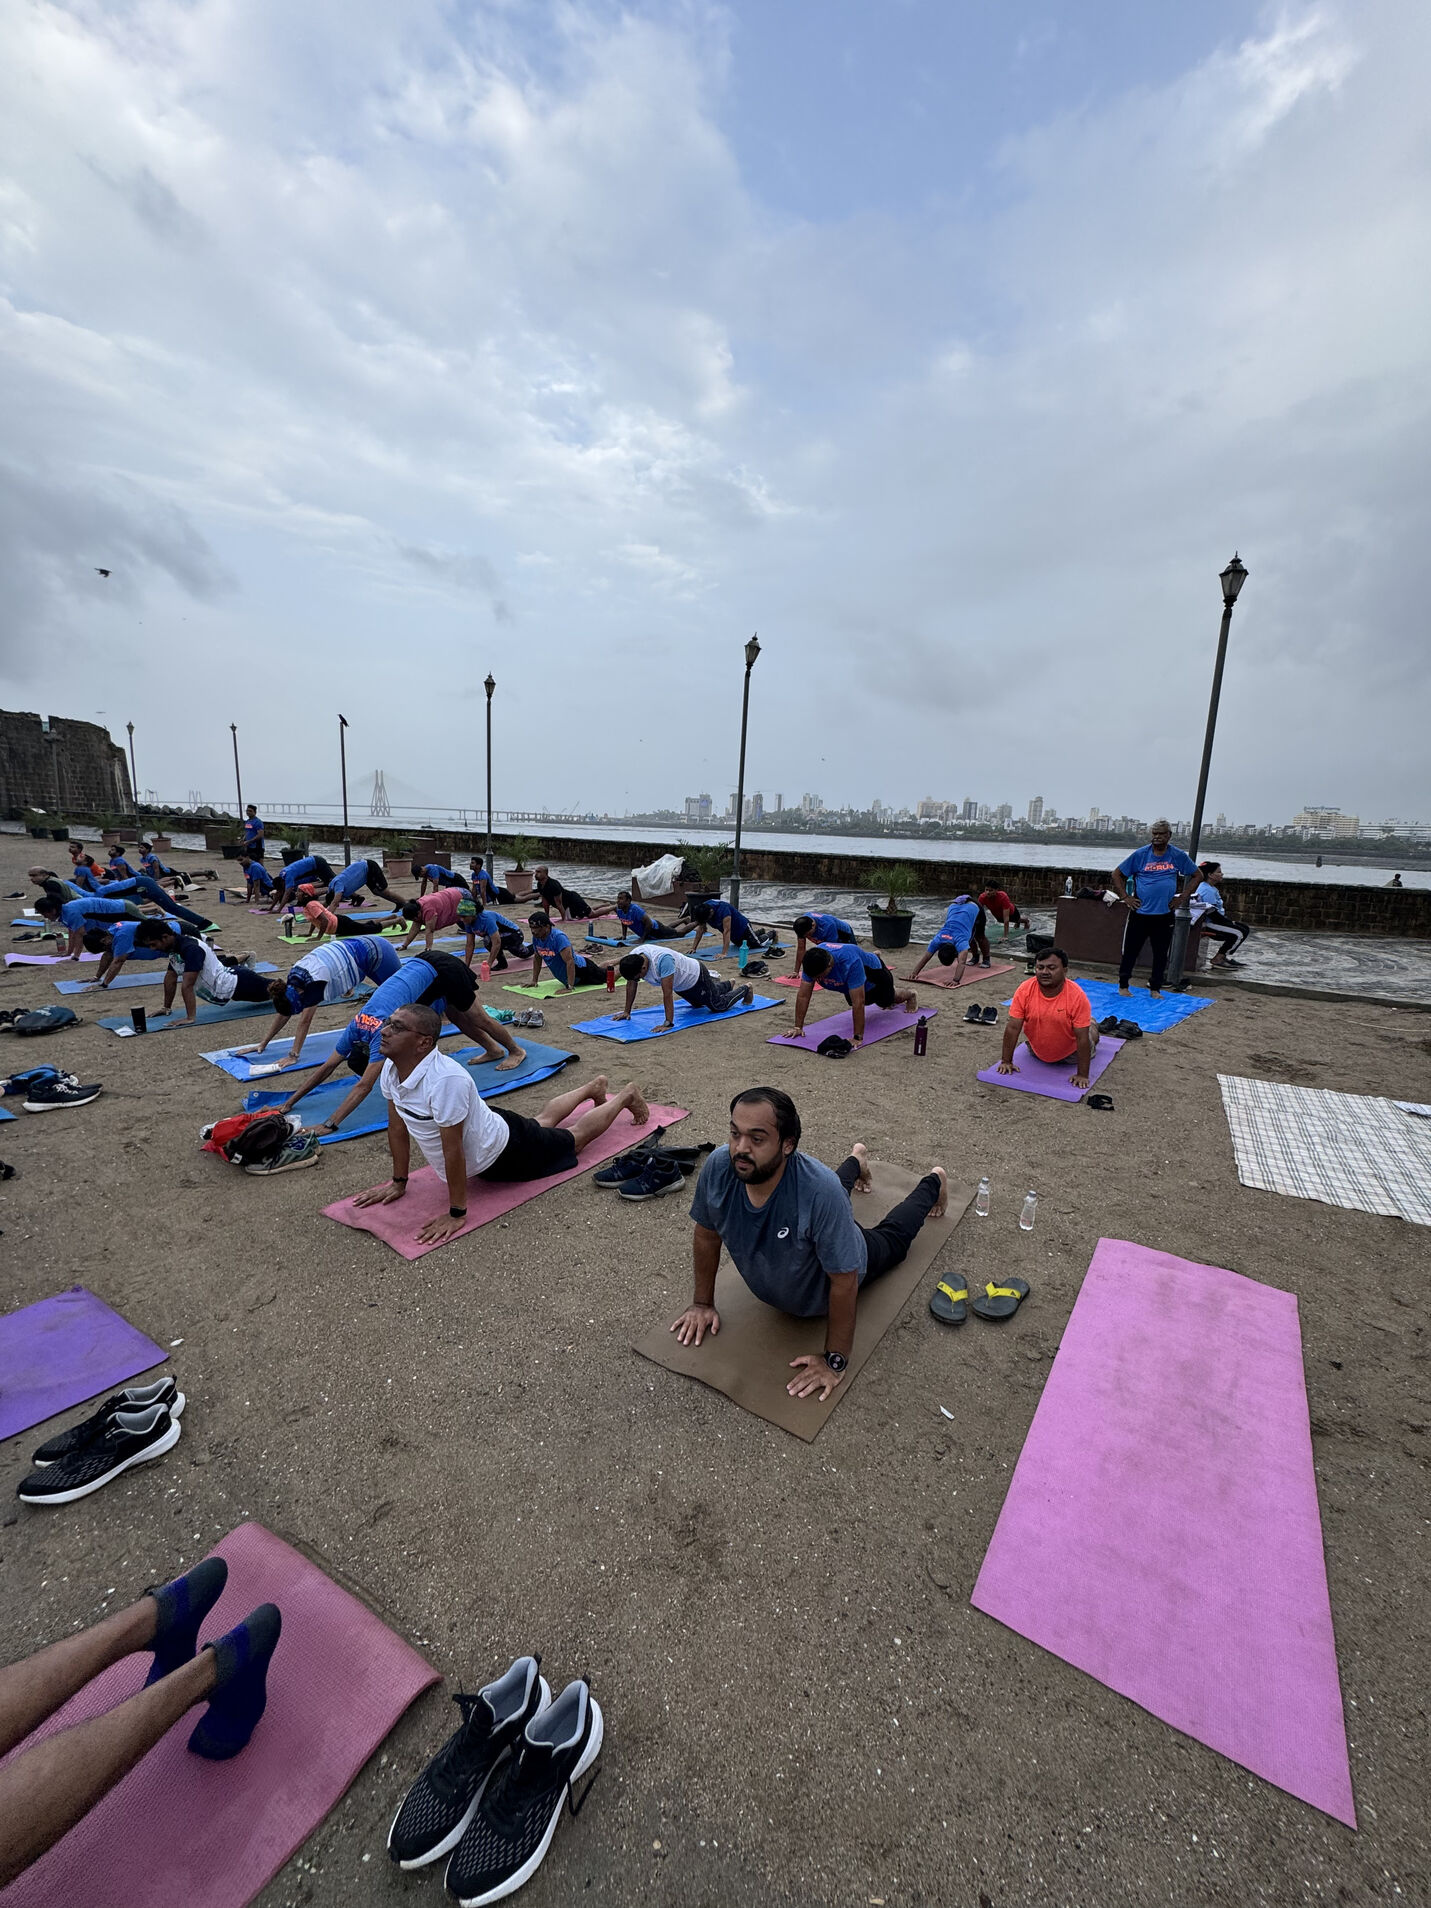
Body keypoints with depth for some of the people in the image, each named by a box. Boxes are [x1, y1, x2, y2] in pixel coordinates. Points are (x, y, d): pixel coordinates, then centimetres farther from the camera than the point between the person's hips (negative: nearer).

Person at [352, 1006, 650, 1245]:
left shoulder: (446, 1079, -44)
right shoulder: (390, 1069, -18)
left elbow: (453, 1150, -37)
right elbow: (397, 1126, -5)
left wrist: (457, 1214, -29)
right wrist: (398, 1182, 1)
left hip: (506, 1153, -7)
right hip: (485, 1125, 8)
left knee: (574, 1137, 18)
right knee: (542, 1121, 34)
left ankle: (627, 1095, 40)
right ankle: (594, 1087, 58)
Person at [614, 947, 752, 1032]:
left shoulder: (662, 960, -47)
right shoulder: (632, 958, -25)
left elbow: (667, 993, -46)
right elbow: (631, 985, -11)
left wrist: (668, 1023, -45)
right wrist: (627, 1011, -9)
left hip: (696, 976, -8)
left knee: (719, 1006, 10)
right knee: (698, 1004, 33)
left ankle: (745, 990, 39)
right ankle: (728, 985, 59)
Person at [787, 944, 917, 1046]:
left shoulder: (850, 963, -51)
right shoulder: (812, 962, -36)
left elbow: (858, 1003, -49)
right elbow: (803, 995, -31)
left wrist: (858, 1038, -48)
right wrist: (798, 1027, -33)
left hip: (874, 973, -5)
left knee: (887, 1000, 22)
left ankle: (910, 994, 55)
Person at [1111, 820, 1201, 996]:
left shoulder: (1178, 856, 4)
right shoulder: (1140, 855, -1)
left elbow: (1196, 875, 16)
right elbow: (1117, 874, 4)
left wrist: (1182, 896, 5)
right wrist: (1125, 897, -2)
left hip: (1165, 915, 2)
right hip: (1140, 912, -1)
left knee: (1161, 954, 7)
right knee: (1130, 950, 3)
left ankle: (1155, 988, 20)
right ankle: (1123, 985, 15)